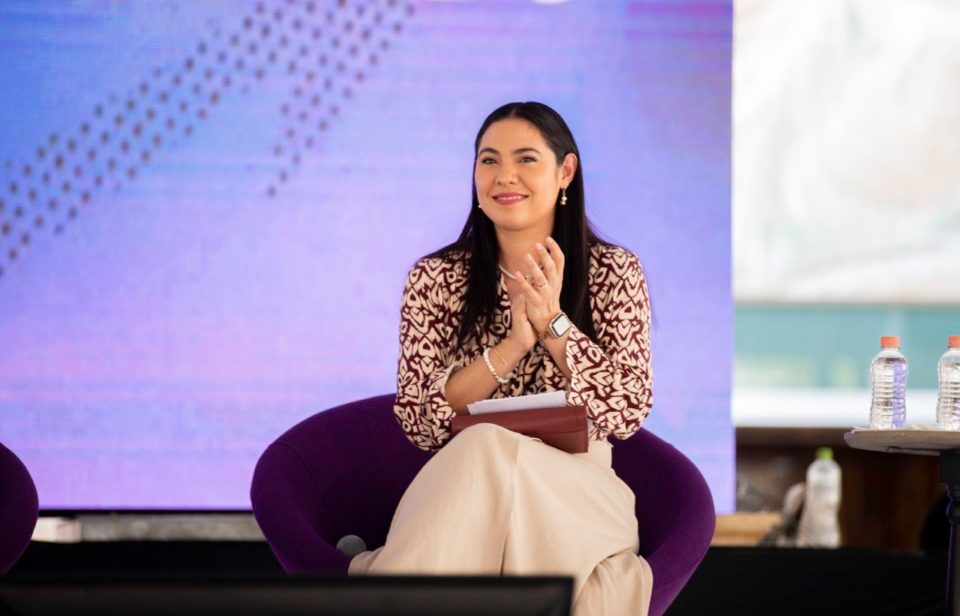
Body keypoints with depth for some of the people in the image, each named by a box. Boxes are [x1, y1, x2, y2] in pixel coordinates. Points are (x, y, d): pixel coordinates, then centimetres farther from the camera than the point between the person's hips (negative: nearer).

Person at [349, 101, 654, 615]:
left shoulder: (613, 273, 4)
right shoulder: (435, 279, 4)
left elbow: (628, 413, -5)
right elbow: (419, 423, -4)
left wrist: (552, 323, -15)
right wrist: (512, 345, -16)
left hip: (577, 491, 0)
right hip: (458, 488, 1)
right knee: (484, 445, -36)